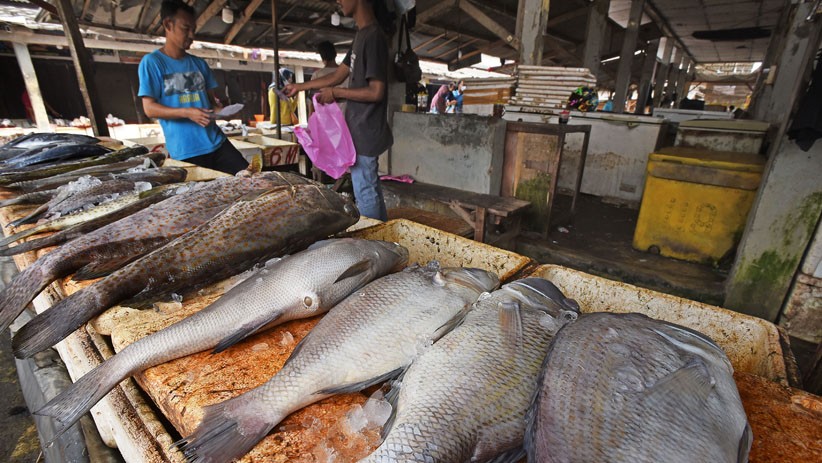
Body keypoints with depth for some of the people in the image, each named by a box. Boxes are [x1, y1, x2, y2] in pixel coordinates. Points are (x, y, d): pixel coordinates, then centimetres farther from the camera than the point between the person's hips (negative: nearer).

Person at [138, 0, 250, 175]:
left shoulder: (200, 64, 15)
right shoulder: (152, 62, 0)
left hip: (216, 142, 5)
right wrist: (187, 112, -20)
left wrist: (220, 108, -3)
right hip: (184, 150, -4)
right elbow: (149, 108, -6)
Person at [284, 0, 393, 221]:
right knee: (370, 189, 15)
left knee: (365, 193, 0)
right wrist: (299, 87, 23)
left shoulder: (373, 36, -15)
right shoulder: (362, 35, 15)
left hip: (365, 132, -9)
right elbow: (337, 76, 21)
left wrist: (335, 93, -10)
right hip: (361, 130, 9)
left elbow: (376, 92, -21)